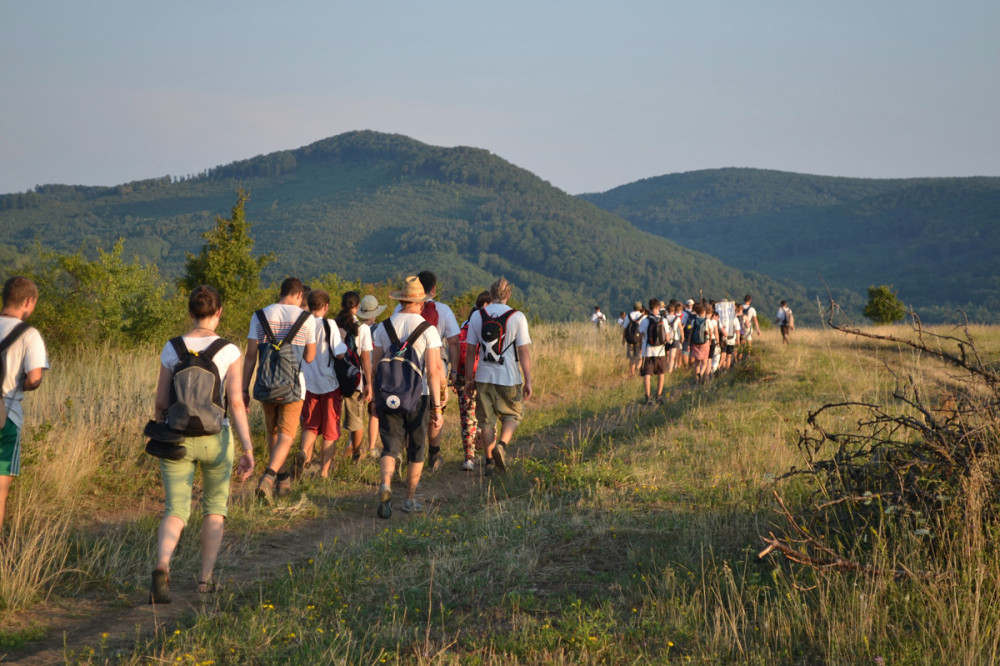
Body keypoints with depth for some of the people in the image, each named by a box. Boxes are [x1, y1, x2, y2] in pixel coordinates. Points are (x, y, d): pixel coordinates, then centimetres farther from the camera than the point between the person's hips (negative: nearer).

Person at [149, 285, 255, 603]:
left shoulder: (171, 349, -2)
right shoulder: (229, 351, -7)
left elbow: (161, 402, 1)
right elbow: (236, 402, -13)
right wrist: (248, 449, -11)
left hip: (177, 438, 1)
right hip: (215, 438, -1)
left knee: (175, 510, 3)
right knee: (215, 507, 20)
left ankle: (162, 566, -25)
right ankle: (205, 577, 21)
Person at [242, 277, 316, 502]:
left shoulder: (260, 316, 1)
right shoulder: (305, 318, -3)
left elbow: (250, 355, -3)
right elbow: (309, 357, 5)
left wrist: (244, 389, -1)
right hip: (292, 386, -2)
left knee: (273, 433, 19)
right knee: (286, 435, -2)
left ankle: (283, 478, 29)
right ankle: (268, 476, -23)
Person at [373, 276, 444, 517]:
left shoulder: (383, 327, 3)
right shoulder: (428, 330, -5)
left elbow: (375, 367, 5)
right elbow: (433, 371, -10)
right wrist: (437, 407, -7)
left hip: (389, 395, 2)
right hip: (418, 396, -2)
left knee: (391, 445, 1)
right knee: (416, 449, 12)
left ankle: (385, 484, -27)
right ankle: (410, 499, 18)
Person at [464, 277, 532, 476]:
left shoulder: (477, 316, 2)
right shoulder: (517, 317, -6)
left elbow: (470, 351, 4)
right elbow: (524, 352, -7)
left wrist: (469, 379, 11)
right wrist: (528, 381, -2)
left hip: (484, 377, 2)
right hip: (509, 378, -2)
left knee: (486, 420, 11)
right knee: (512, 415, 15)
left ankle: (489, 461, 12)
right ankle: (502, 445, -10)